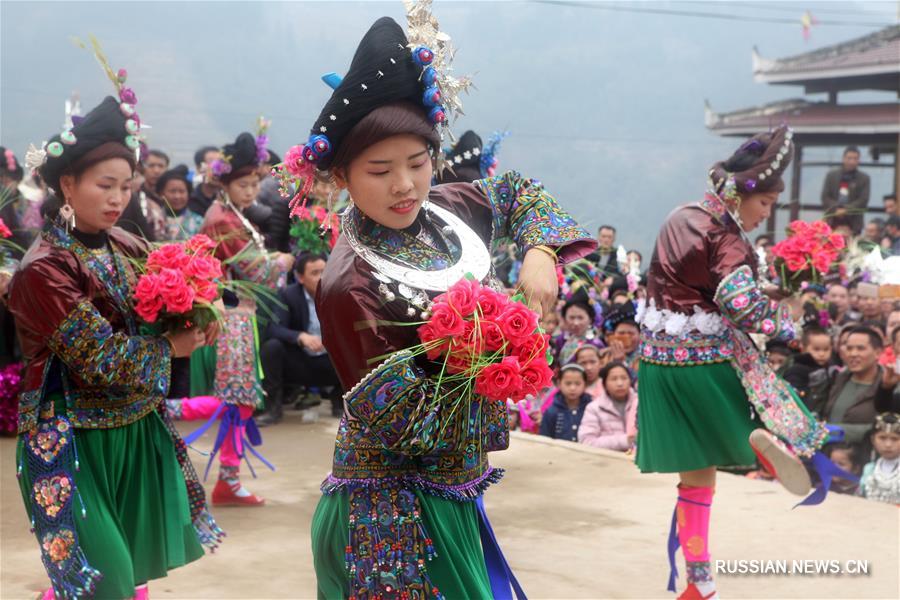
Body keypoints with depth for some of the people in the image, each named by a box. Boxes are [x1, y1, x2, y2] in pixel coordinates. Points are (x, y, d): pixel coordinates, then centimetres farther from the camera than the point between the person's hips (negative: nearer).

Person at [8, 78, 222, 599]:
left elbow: (162, 320, 8)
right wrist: (170, 349, -11)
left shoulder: (126, 248, 3)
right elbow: (100, 359, -21)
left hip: (138, 429, 7)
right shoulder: (44, 271, -18)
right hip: (74, 441, -7)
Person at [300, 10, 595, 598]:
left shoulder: (447, 209, -2)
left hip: (456, 488, 7)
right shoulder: (348, 286, -22)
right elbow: (390, 422, -21)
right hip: (395, 509, -7)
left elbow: (518, 194, 18)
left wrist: (539, 254, -1)